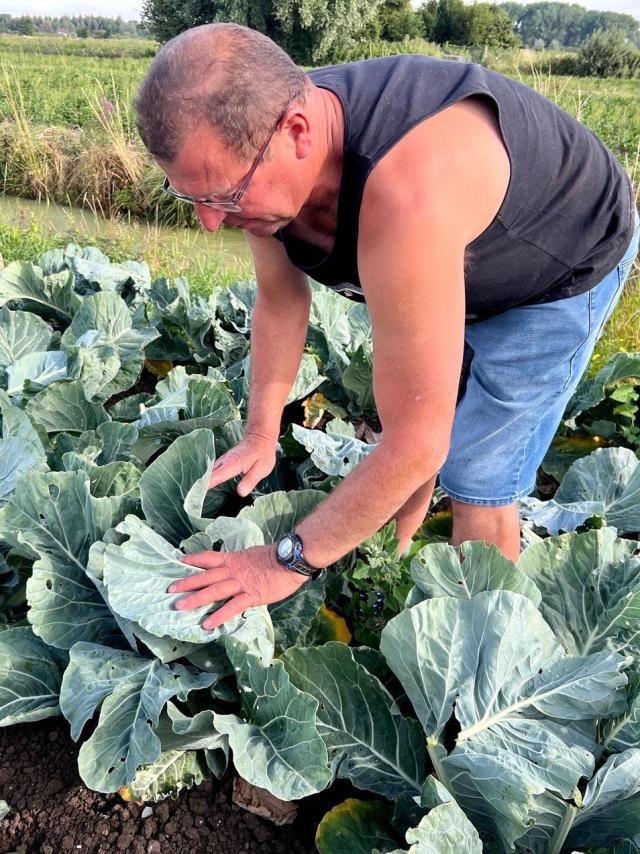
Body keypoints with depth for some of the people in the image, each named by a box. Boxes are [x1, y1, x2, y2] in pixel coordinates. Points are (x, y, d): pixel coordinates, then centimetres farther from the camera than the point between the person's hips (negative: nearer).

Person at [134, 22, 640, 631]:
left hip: (566, 270, -7)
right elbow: (279, 303, -3)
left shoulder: (405, 193, -48)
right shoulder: (257, 156, -22)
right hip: (459, 263, 7)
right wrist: (261, 437, -5)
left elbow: (417, 445, -42)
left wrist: (290, 561, -30)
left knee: (477, 481, -7)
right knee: (399, 412, 14)